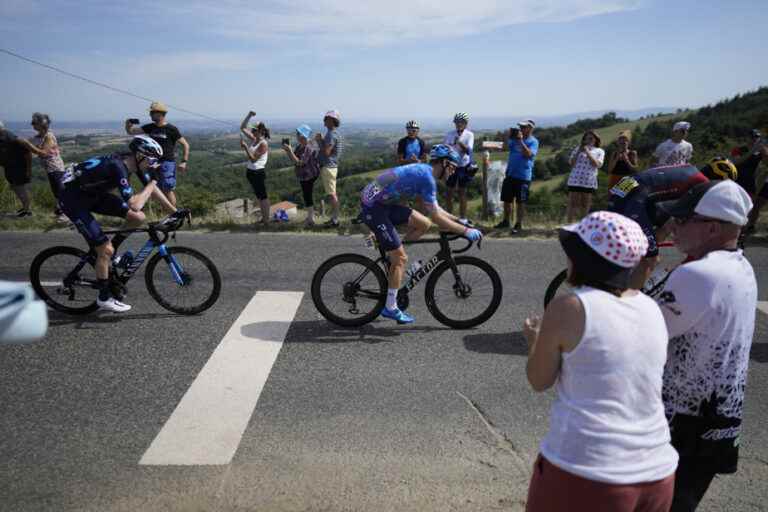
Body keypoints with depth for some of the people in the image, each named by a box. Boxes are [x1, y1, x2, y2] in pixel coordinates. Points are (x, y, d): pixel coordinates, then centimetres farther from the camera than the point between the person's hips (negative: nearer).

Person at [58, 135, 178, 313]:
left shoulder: (134, 162, -7)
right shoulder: (117, 167, -33)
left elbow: (152, 189, 4)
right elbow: (135, 204, -39)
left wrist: (175, 212, 1)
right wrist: (152, 183, -24)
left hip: (94, 193, 8)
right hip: (73, 198, -8)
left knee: (138, 218, -4)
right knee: (106, 250, -10)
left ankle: (109, 251, 16)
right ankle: (104, 298, 8)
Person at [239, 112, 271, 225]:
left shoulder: (263, 144, -16)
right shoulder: (253, 140, 6)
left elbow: (253, 159, -20)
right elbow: (242, 128, 12)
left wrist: (245, 147, -22)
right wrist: (249, 115, 2)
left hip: (258, 172, -9)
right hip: (250, 171, 9)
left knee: (263, 196, -2)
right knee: (258, 196, 15)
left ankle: (267, 220, 3)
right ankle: (263, 218, 24)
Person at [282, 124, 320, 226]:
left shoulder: (308, 148, -22)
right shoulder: (300, 146, 8)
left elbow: (299, 162, -27)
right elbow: (293, 159, 11)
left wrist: (290, 150, -28)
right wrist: (287, 151, -3)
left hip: (309, 175, -10)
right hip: (304, 176, 10)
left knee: (307, 196, -2)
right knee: (307, 195, 18)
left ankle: (311, 220, 7)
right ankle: (311, 216, 32)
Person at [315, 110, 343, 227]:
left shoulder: (332, 134, -16)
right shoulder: (333, 133, 16)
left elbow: (326, 152, -22)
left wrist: (319, 141, -10)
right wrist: (320, 141, 9)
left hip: (328, 167, -10)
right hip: (330, 166, 10)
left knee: (331, 194, -7)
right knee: (332, 193, 13)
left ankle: (335, 220, -4)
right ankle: (334, 217, 19)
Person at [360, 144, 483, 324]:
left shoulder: (424, 172, 13)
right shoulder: (427, 177, -17)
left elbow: (434, 209, 22)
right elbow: (436, 217, -19)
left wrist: (458, 220, 17)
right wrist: (465, 230, -14)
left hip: (384, 203, 9)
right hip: (373, 208, -9)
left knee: (423, 224, 7)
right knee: (401, 258, -5)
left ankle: (391, 258, 14)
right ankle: (390, 308, 6)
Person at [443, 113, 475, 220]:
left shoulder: (469, 135, -5)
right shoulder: (449, 134, -1)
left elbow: (468, 150, -17)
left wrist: (459, 142, -33)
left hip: (463, 166, -2)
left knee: (462, 193, 5)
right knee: (449, 193, 5)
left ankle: (463, 218, 12)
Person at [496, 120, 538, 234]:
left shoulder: (533, 141, -5)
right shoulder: (515, 138, 11)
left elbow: (528, 154, -20)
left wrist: (521, 140, -22)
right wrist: (509, 137, -5)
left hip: (523, 176, -6)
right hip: (510, 174, 6)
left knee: (520, 202, 1)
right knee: (506, 199, 13)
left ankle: (518, 224, 10)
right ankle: (506, 221, 27)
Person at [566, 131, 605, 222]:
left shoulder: (599, 151, 9)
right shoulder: (578, 148, 11)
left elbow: (598, 165, -7)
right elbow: (571, 163, 3)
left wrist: (587, 152, -9)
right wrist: (578, 152, -6)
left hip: (589, 182, 0)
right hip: (575, 180, 0)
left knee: (585, 206, 6)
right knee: (572, 204, -3)